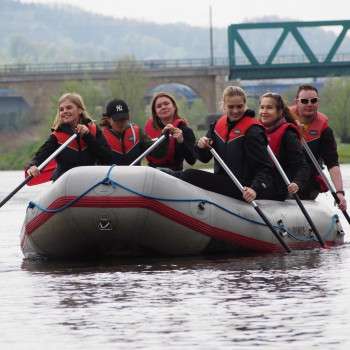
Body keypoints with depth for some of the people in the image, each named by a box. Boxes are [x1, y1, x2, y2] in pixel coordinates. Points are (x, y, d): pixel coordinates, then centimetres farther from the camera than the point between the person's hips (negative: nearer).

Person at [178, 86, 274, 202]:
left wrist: (255, 189, -32)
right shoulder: (219, 124, 8)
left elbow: (265, 168, -16)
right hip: (222, 181, 7)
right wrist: (201, 147, -10)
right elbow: (205, 158, 13)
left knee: (190, 176, -16)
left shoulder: (253, 131, -13)